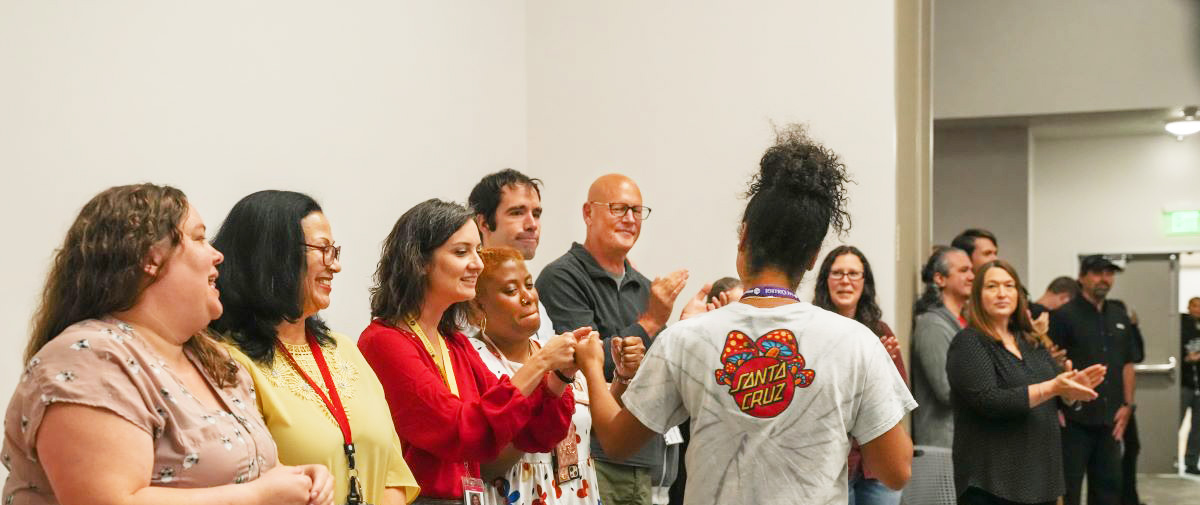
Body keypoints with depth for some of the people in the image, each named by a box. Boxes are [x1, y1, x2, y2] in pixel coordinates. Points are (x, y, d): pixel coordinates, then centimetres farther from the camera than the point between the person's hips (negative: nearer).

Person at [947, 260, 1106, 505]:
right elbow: (989, 401, -21)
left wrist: (1074, 385, -8)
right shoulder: (968, 343, -9)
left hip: (1041, 473, 7)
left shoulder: (1031, 342, 14)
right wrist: (1052, 388, -22)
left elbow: (1060, 395, 15)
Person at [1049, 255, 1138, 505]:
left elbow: (1127, 363, 16)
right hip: (1074, 418, -6)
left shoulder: (1120, 317, 12)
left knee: (1108, 485, 12)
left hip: (1110, 419, 6)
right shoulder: (1064, 316, -6)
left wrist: (1127, 405, 8)